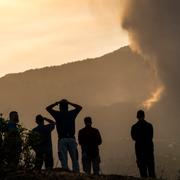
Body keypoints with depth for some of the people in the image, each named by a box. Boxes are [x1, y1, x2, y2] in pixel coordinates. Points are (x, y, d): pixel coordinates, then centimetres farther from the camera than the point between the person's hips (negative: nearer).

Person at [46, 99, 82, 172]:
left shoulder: (58, 114, 4)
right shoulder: (72, 113, 8)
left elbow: (48, 108, 20)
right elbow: (79, 107, 28)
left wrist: (57, 103, 22)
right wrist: (68, 103, 26)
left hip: (62, 139, -1)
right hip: (71, 138, 1)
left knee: (63, 159, -2)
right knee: (75, 159, 5)